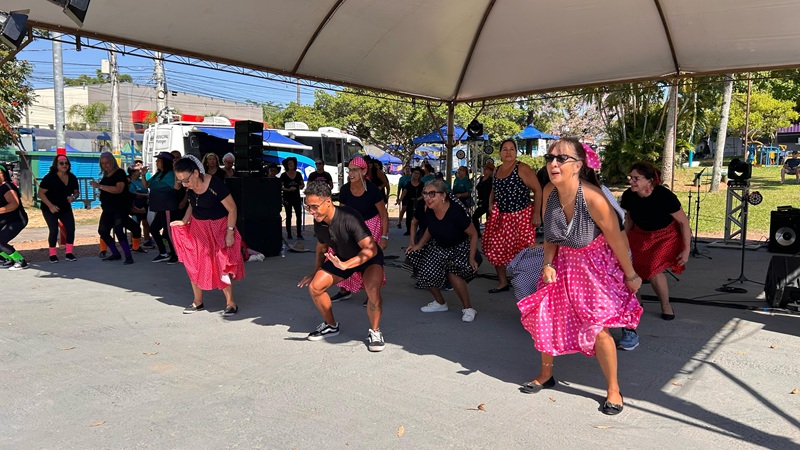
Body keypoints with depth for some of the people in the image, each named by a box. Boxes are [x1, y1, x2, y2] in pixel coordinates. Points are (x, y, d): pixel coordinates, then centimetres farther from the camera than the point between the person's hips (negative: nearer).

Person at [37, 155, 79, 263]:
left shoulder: (72, 177, 1)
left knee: (71, 228, -6)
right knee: (54, 230, -9)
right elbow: (41, 193, -14)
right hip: (50, 209, -5)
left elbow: (76, 191, 11)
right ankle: (53, 254, 4)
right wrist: (50, 205, -24)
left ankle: (69, 253, 4)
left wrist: (73, 197, -13)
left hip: (65, 208, 5)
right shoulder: (50, 177, -14)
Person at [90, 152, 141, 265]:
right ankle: (116, 254, 21)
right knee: (102, 231, 9)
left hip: (121, 207, -9)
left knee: (118, 229, -22)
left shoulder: (120, 173, -10)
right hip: (108, 208, 9)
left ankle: (128, 256, -20)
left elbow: (118, 189, -26)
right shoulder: (105, 176, 13)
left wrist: (100, 186, -27)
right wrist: (97, 186, 13)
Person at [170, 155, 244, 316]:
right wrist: (184, 220, 1)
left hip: (218, 228, -6)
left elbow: (232, 209, -19)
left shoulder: (215, 185, -26)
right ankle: (198, 302, 23)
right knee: (194, 265, 8)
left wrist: (230, 232, -19)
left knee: (221, 266, -4)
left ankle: (231, 303, 9)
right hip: (197, 227, 6)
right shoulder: (189, 187, -7)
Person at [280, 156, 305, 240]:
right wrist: (289, 189, -21)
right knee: (289, 216, 5)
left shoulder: (298, 174, 4)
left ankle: (299, 234, 3)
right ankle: (288, 234, 11)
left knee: (299, 215, -2)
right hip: (287, 198, -2)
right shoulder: (283, 175, -4)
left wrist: (301, 186, -11)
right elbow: (281, 187, -6)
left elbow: (302, 184, 12)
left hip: (297, 198, 2)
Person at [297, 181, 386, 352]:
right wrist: (315, 273, 13)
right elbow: (321, 249, 7)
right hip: (341, 258, 6)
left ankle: (375, 332, -8)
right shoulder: (319, 223, -14)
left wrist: (345, 265, -46)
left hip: (369, 257, -6)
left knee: (373, 289, -33)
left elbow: (371, 249, -38)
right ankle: (331, 326, 19)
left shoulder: (349, 218, -35)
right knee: (314, 287, -5)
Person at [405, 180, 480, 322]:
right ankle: (440, 303, 26)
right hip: (439, 247, 6)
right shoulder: (429, 213, -14)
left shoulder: (457, 211, -31)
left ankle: (468, 308, -6)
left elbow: (473, 234, -19)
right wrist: (419, 245, 0)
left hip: (460, 248, -6)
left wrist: (471, 258, -20)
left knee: (453, 273, -28)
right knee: (426, 274, -2)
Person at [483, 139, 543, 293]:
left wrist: (537, 213, -13)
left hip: (521, 216, -6)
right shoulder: (497, 170, 12)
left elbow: (538, 190, -10)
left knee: (523, 251, -5)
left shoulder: (522, 169, -8)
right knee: (496, 248, 6)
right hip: (501, 216, 6)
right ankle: (502, 282, 21)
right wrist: (491, 204, 7)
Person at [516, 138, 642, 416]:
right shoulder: (549, 192, -12)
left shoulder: (593, 198, -30)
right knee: (543, 316, 8)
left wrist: (631, 276, -7)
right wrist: (547, 264, -10)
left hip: (596, 264, -6)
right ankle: (546, 375, 31)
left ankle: (613, 389, 15)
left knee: (597, 328, -9)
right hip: (563, 263, 6)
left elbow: (617, 240, -18)